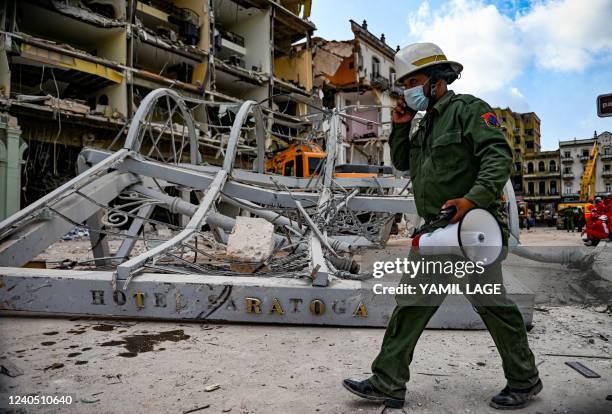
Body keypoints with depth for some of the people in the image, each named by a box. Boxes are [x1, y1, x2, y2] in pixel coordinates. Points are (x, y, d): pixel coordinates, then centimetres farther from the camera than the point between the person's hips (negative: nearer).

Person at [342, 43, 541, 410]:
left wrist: (474, 198, -30)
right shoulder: (426, 123, 18)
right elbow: (401, 163, 22)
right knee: (412, 303, 4)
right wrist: (400, 128, 8)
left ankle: (525, 380, 29)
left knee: (492, 304, 5)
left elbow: (499, 156, -17)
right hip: (435, 229, 8)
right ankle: (388, 384, 11)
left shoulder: (470, 109, -5)